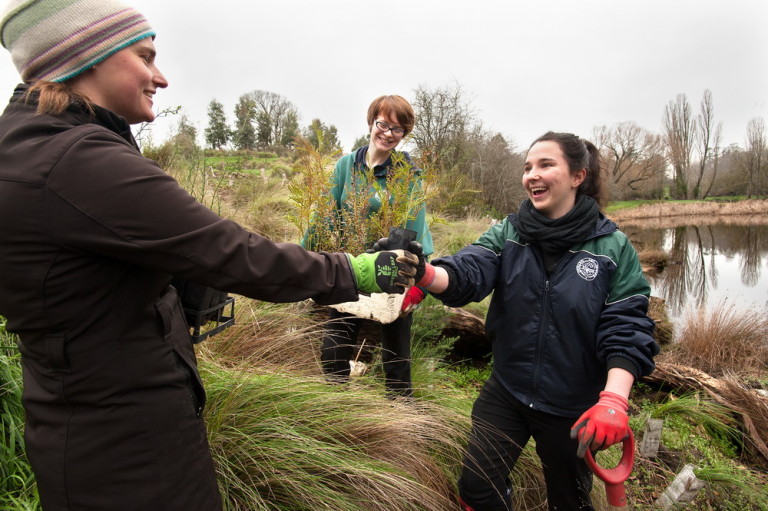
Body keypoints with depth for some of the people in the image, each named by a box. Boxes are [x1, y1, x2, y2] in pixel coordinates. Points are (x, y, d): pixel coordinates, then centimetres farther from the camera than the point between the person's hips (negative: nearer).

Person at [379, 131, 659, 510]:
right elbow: (466, 274, -23)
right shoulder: (507, 234, -6)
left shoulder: (613, 247, -11)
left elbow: (626, 330, -14)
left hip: (572, 407, -1)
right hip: (506, 393, 2)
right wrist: (423, 273, -44)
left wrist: (613, 400, -28)